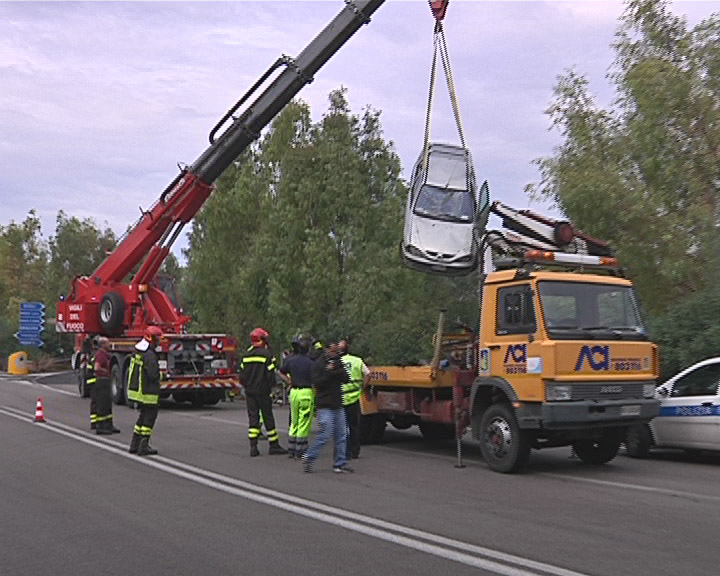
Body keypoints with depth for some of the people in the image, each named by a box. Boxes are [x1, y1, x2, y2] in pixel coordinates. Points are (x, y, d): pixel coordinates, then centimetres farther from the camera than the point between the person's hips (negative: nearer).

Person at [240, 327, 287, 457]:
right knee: (268, 417, 4)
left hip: (249, 392, 5)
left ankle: (253, 446, 1)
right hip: (262, 391, -5)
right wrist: (270, 386, 3)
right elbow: (270, 374, -12)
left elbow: (242, 374, 9)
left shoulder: (246, 355, 6)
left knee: (253, 417, 6)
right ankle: (274, 445, 9)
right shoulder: (266, 354, -11)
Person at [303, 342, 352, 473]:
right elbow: (316, 383, -14)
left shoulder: (338, 362, 14)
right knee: (324, 435, -10)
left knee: (341, 436, 6)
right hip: (325, 406, -7)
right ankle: (308, 458, 6)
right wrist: (328, 372, -21)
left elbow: (346, 379, 5)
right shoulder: (318, 364, -5)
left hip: (338, 405, 7)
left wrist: (339, 371, -12)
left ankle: (340, 464, 12)